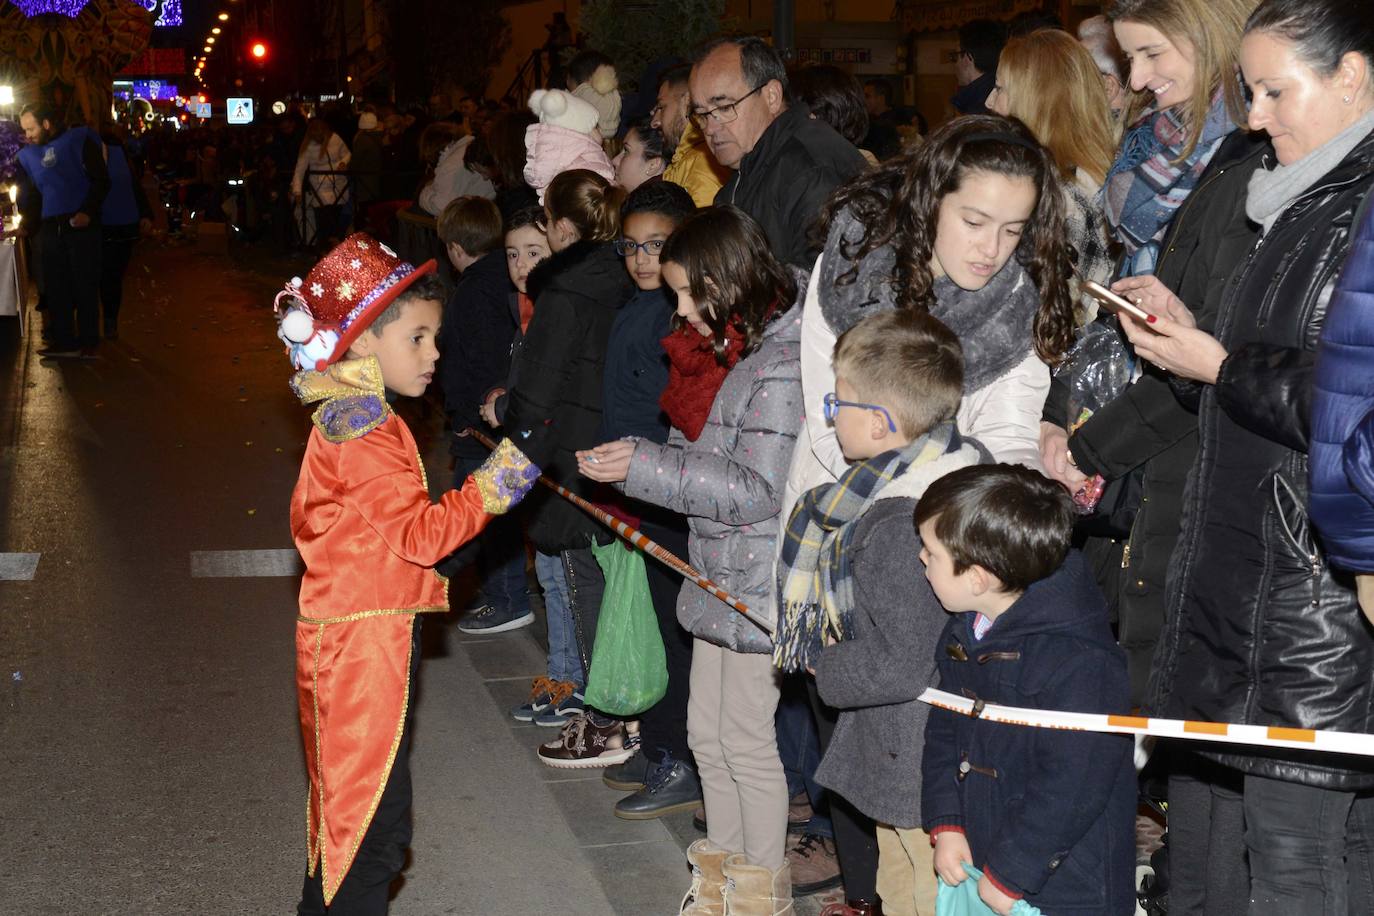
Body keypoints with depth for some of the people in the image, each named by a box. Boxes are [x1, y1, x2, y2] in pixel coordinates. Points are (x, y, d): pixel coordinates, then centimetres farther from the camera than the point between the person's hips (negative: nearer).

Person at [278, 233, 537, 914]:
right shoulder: (364, 429, -20)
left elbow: (308, 520, 20)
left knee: (342, 796, 22)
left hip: (342, 633, 11)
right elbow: (421, 533, -23)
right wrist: (494, 484, -28)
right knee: (376, 820, -5)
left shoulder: (344, 417, 13)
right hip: (364, 640, -11)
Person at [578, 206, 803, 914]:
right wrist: (631, 461, 4)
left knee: (745, 737, 3)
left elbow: (754, 490, -24)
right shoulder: (724, 351, 10)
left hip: (759, 585, -9)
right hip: (718, 575, 9)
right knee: (706, 732, 17)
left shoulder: (782, 366, -21)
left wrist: (645, 467, -25)